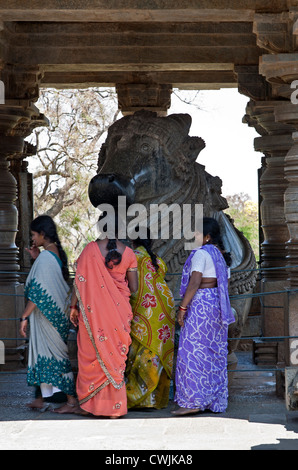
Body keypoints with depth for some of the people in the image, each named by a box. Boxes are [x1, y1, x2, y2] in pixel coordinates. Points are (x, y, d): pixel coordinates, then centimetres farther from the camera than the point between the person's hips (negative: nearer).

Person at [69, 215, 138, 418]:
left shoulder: (91, 249, -6)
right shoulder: (128, 253, 1)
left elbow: (81, 280, -6)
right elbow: (134, 287, 4)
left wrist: (74, 306, 3)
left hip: (93, 308, -2)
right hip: (119, 309, 2)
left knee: (91, 353, 9)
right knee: (115, 354, 9)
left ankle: (88, 403, 14)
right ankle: (115, 406, 11)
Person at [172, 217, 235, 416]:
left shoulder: (200, 253, -13)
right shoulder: (222, 255, 12)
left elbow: (194, 282, -20)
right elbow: (225, 285, 15)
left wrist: (183, 307, -17)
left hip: (200, 304, -9)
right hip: (217, 306, 9)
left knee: (193, 352, -5)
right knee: (215, 354, 11)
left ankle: (193, 402, -7)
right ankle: (216, 401, 15)